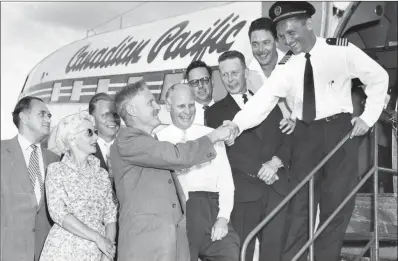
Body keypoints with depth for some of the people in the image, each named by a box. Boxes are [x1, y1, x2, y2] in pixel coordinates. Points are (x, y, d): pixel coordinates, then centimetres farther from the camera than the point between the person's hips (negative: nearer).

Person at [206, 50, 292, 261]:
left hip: (276, 186, 2)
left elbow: (287, 138, 12)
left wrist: (276, 162, -7)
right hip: (243, 190, -2)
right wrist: (259, 170, -11)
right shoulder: (216, 111, 9)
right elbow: (224, 151, -2)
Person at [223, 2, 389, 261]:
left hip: (340, 130, -2)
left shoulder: (341, 50, -5)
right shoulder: (286, 68, 2)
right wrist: (238, 124, -26)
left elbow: (378, 78, 4)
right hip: (306, 134, 3)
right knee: (300, 204, 3)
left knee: (336, 205, 2)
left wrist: (369, 116, -3)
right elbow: (262, 99, -9)